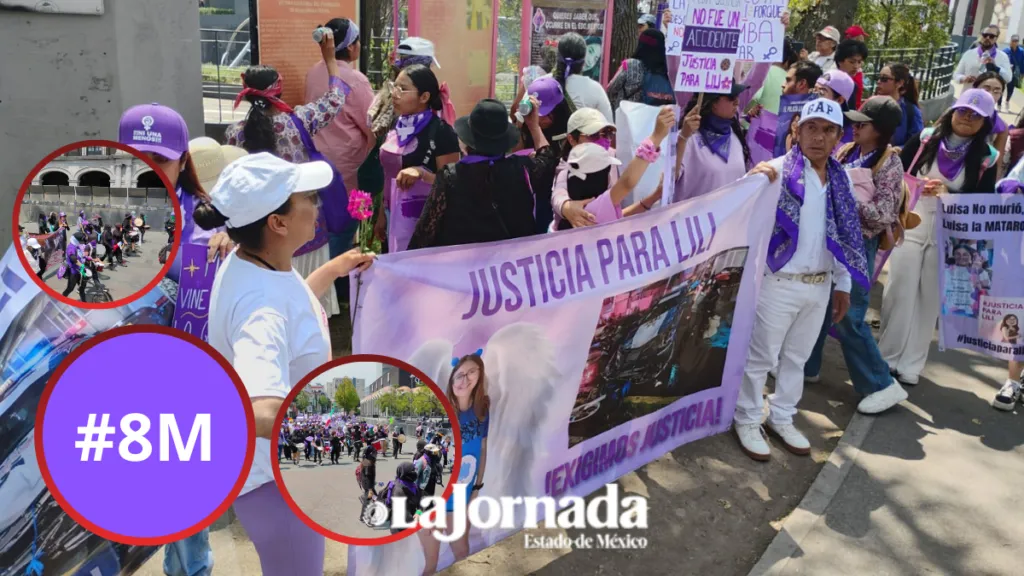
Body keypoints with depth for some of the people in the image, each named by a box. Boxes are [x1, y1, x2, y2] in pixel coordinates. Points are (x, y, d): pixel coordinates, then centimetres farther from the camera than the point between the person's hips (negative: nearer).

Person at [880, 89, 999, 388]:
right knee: (899, 293, 2)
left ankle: (910, 365, 15)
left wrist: (947, 193, -19)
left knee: (930, 300, 6)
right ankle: (886, 357, 15)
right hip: (910, 228, 0)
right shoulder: (926, 138, -2)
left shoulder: (986, 157, -1)